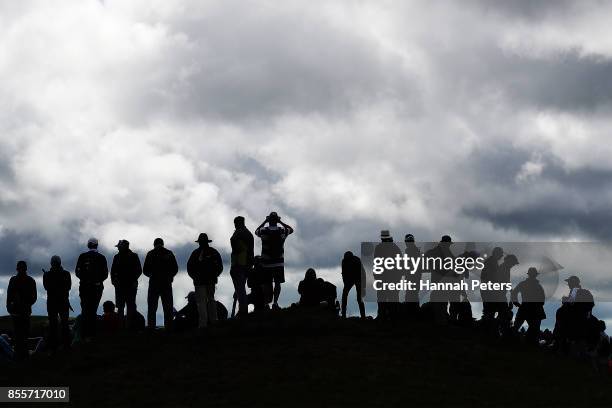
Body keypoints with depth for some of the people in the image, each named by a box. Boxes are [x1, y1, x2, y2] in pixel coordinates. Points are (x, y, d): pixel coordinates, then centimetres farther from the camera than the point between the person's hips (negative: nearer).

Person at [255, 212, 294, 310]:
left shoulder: (264, 231, -6)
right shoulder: (282, 231, -4)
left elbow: (256, 231, 18)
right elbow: (291, 229, 18)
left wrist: (264, 222, 15)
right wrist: (281, 222, 12)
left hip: (266, 262, 0)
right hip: (279, 262, 0)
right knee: (278, 283, 4)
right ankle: (275, 302, -5)